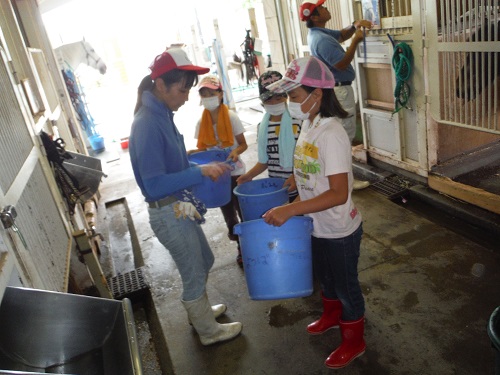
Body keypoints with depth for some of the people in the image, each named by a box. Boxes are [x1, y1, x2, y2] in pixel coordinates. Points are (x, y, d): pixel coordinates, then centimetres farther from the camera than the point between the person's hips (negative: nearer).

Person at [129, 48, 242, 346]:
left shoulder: (162, 113, 3)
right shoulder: (147, 125, -25)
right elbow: (153, 185, -29)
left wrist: (203, 167, 6)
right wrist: (200, 172, -31)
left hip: (180, 207, 9)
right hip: (169, 214, -9)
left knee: (204, 261, 26)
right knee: (194, 274, 11)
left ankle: (199, 310, 51)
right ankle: (208, 331, 36)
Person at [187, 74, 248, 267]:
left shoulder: (231, 117, -10)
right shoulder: (202, 122, 1)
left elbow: (243, 144, -5)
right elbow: (204, 148, 9)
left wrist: (236, 151, -27)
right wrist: (194, 153, -12)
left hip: (235, 173, -4)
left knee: (243, 211, -1)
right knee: (228, 213, 14)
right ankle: (242, 248, 31)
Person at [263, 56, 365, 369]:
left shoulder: (331, 134, -28)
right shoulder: (309, 124, -1)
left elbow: (339, 194, -32)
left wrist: (290, 210, -35)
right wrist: (297, 208, 10)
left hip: (339, 230, -8)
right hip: (317, 226, 8)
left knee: (345, 285, 13)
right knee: (325, 276, 28)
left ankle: (354, 341, 37)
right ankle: (332, 315, 55)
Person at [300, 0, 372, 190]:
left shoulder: (317, 33, 8)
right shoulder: (322, 40, -24)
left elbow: (341, 35, 21)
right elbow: (342, 64, -24)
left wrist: (354, 25, 3)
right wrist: (356, 41, -16)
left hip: (332, 89, 11)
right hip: (338, 90, -11)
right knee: (345, 135, -4)